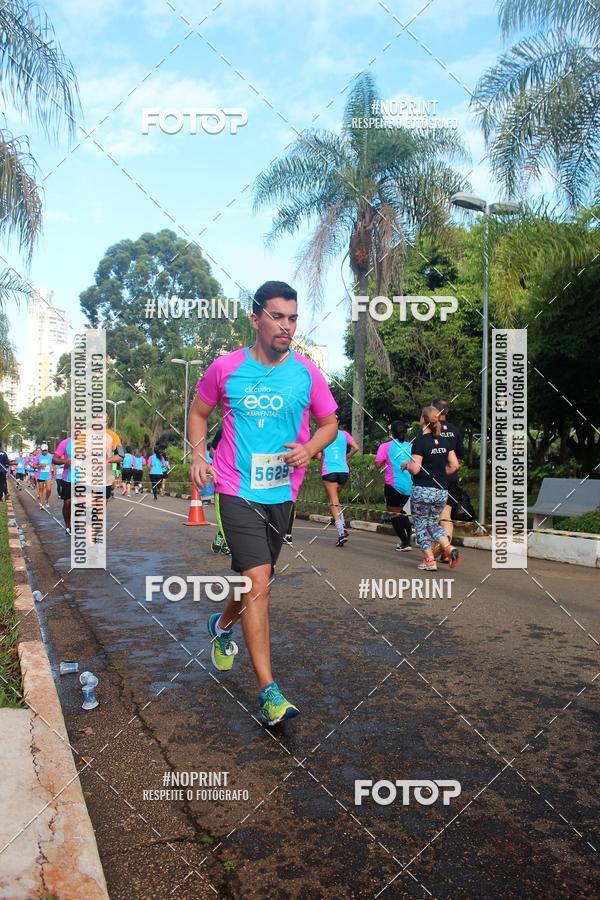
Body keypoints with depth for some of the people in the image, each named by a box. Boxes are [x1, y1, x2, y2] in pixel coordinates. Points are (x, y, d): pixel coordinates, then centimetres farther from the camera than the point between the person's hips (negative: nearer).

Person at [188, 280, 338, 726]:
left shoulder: (307, 373, -1)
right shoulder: (225, 368, -4)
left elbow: (329, 423, 11)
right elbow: (199, 412, 11)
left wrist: (309, 448, -10)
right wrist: (198, 455, -5)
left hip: (281, 493, 3)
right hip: (236, 490, -3)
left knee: (255, 580, 18)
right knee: (259, 582, -14)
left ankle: (223, 626, 52)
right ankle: (270, 693, -4)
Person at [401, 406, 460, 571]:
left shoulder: (420, 441, -12)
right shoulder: (443, 441, 7)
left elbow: (415, 469, -16)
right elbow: (454, 465, 7)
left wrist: (406, 464, 4)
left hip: (422, 490, -6)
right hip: (441, 491, 6)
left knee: (420, 525, 9)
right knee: (433, 523, 20)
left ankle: (429, 560, 5)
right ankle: (449, 548, -2)